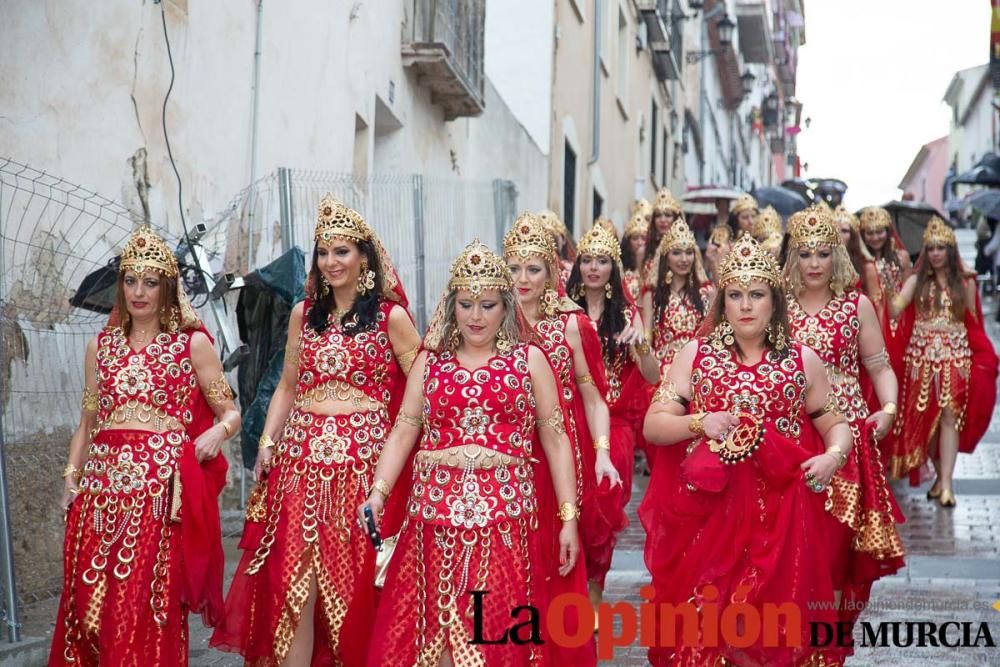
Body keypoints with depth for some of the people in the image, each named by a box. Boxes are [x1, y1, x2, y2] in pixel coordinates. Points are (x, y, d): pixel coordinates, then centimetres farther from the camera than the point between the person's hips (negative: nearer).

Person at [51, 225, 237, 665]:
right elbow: (87, 422, 18)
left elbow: (230, 412, 4)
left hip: (162, 487, -4)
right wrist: (72, 478, 8)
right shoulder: (101, 346, 14)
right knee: (89, 603, 3)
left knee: (150, 606, -7)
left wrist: (218, 431, -17)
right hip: (103, 485, 4)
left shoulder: (193, 343, 4)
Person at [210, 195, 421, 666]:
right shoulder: (304, 314, 13)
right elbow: (287, 387, 16)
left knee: (355, 581, 0)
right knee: (294, 579, -1)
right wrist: (267, 443, 4)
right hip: (301, 455, 3)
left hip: (362, 455, -3)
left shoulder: (390, 317, 1)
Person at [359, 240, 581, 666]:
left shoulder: (529, 360, 6)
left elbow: (555, 439, 5)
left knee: (495, 631, -4)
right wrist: (378, 493, -7)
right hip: (437, 511, 2)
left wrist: (568, 517, 0)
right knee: (436, 628, 2)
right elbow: (403, 432, 8)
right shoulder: (430, 361, 12)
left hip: (504, 513, -2)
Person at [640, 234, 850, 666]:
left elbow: (836, 424, 12)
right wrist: (699, 423, -14)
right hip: (707, 511, 0)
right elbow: (653, 426, 3)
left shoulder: (803, 360, 6)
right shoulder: (695, 354, 5)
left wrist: (834, 455, -9)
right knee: (704, 619, 2)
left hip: (778, 514, 0)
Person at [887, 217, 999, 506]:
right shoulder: (917, 281, 1)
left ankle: (946, 483, -13)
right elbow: (895, 312, -12)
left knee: (950, 416, -9)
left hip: (955, 357, -1)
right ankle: (939, 475, 20)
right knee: (925, 418, 5)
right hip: (921, 356, 1)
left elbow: (973, 323, 9)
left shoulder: (965, 282, 4)